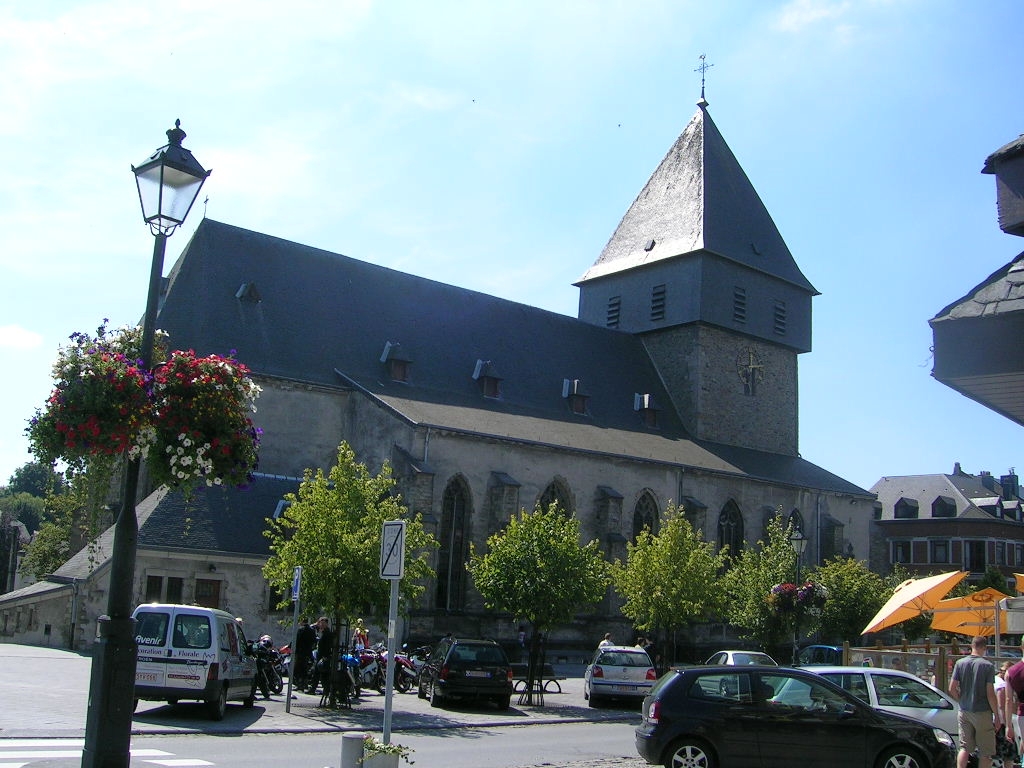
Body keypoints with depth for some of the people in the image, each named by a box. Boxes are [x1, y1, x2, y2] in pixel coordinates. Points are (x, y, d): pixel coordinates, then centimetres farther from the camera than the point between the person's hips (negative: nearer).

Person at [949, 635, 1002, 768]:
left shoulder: (960, 663, 1)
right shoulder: (988, 666, -10)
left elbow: (952, 689, 0)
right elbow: (990, 694, -13)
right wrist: (997, 716, -4)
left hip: (964, 712, 4)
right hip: (982, 712, -4)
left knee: (965, 748, 10)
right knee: (985, 752, 6)